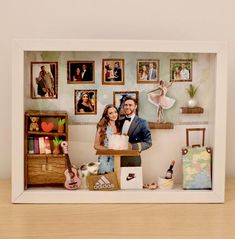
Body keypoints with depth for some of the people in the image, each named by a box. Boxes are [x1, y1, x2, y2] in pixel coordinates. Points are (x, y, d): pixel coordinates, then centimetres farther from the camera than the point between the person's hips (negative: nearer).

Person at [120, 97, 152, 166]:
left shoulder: (142, 122, -3)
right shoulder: (120, 122, 11)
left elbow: (148, 142, -5)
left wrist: (132, 146, -18)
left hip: (133, 160, -4)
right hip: (119, 159, 4)